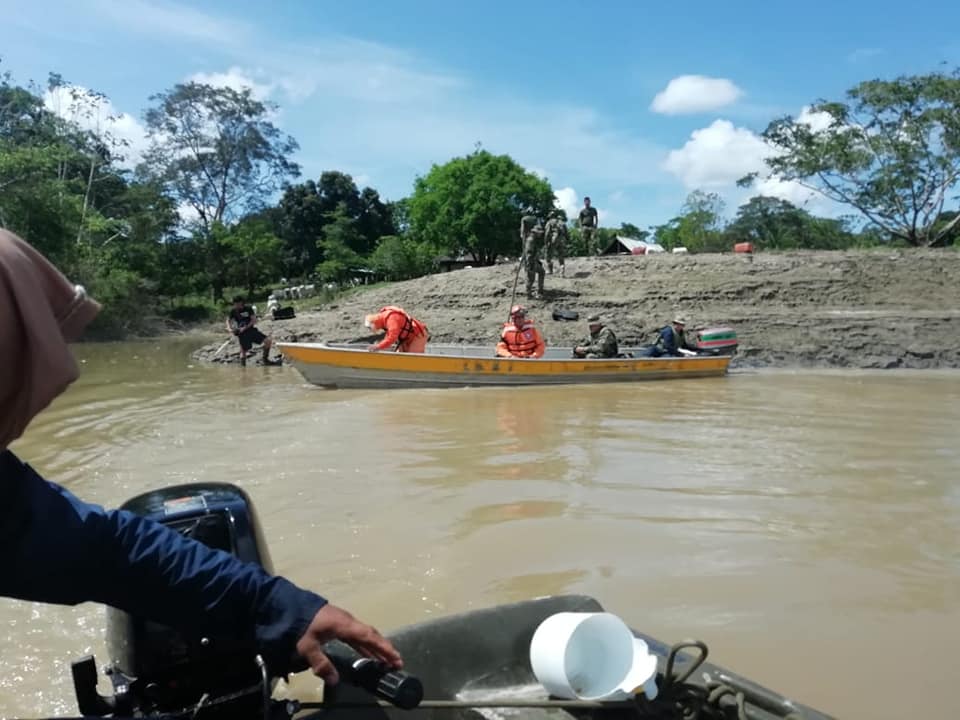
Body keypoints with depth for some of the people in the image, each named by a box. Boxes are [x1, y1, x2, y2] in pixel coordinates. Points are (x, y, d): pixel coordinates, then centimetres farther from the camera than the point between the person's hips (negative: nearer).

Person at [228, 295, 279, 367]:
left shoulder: (248, 309, -3)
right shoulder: (233, 311, 0)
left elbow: (254, 320, -7)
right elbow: (228, 320, 11)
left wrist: (245, 328, -17)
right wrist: (229, 328, -10)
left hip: (251, 330, 1)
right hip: (242, 333, -1)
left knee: (268, 340, -12)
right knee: (243, 351, -5)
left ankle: (265, 360, 0)